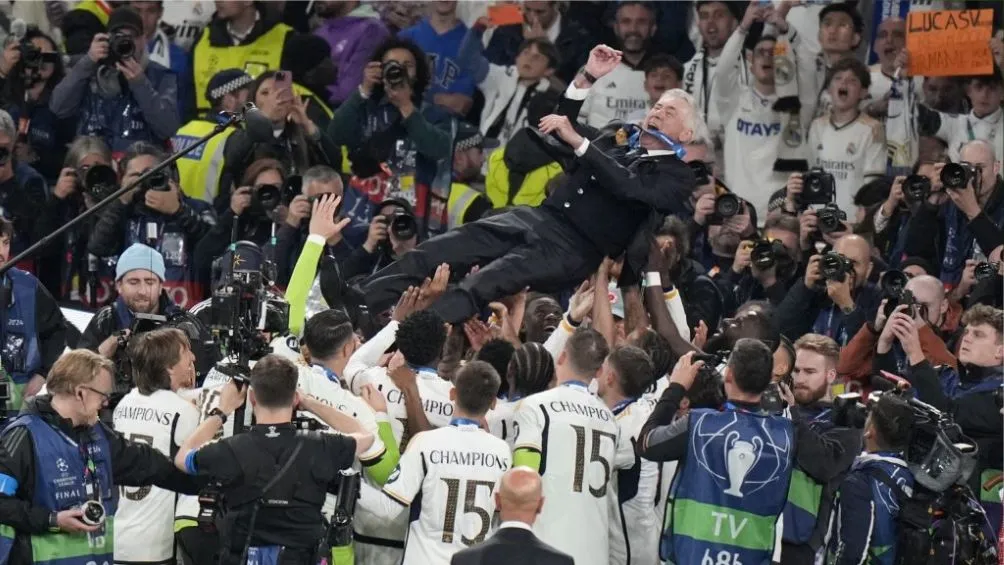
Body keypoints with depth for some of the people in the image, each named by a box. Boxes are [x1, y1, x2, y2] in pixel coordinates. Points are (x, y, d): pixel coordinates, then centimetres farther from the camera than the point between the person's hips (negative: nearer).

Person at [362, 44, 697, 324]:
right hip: (537, 219, 7)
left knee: (480, 287, -32)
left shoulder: (677, 177, 0)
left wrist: (578, 141, -21)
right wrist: (586, 79, 14)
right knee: (427, 257, -10)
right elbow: (561, 131, 26)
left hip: (576, 249, -7)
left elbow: (627, 187, -17)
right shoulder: (621, 142, 23)